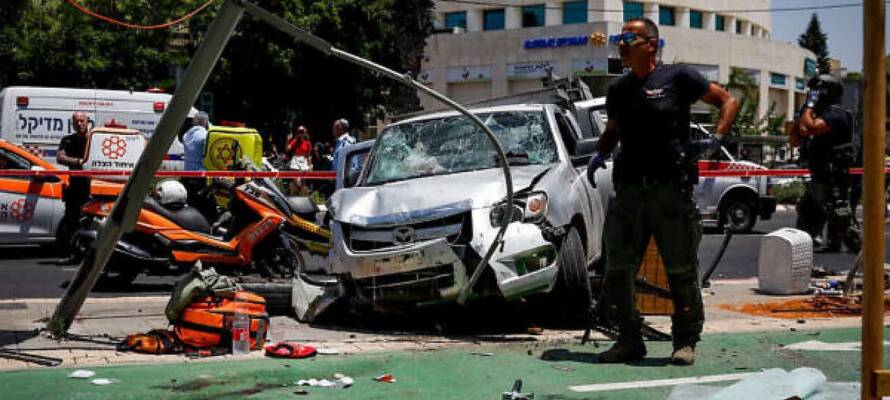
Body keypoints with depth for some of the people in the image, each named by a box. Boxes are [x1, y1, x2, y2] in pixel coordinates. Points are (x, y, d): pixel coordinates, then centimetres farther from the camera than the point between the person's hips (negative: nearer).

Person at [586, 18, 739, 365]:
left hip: (671, 192, -5)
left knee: (681, 271, 1)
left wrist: (715, 141, -9)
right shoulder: (618, 90, 15)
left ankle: (685, 341, 13)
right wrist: (599, 154, 11)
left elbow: (728, 101, 5)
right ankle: (629, 341, 15)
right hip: (628, 193, 5)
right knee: (617, 272, 3)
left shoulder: (677, 77, 0)